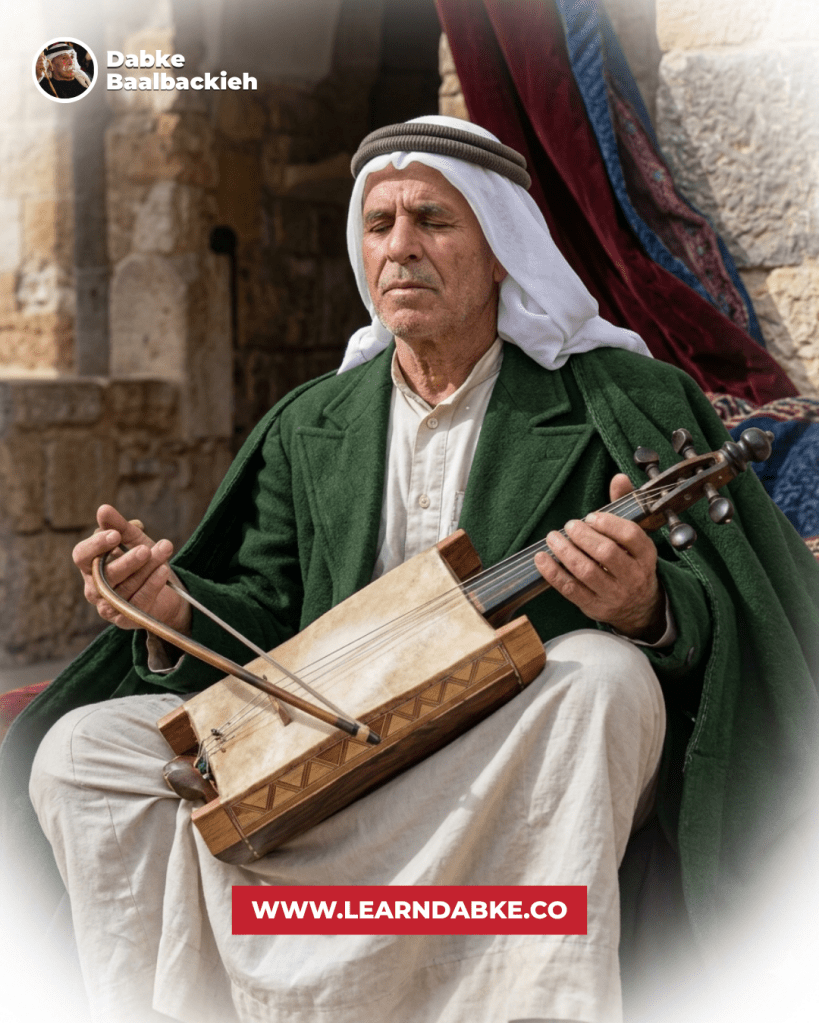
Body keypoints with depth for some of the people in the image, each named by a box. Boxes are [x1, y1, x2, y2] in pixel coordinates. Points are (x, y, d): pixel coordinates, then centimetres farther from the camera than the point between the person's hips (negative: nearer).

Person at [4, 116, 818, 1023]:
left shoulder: (621, 400, 0)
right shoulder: (307, 426, 13)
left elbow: (732, 609, -6)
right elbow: (267, 618, 13)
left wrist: (647, 609, -30)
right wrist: (176, 611, -10)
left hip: (515, 771, -3)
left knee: (604, 677, -35)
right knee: (81, 750, -12)